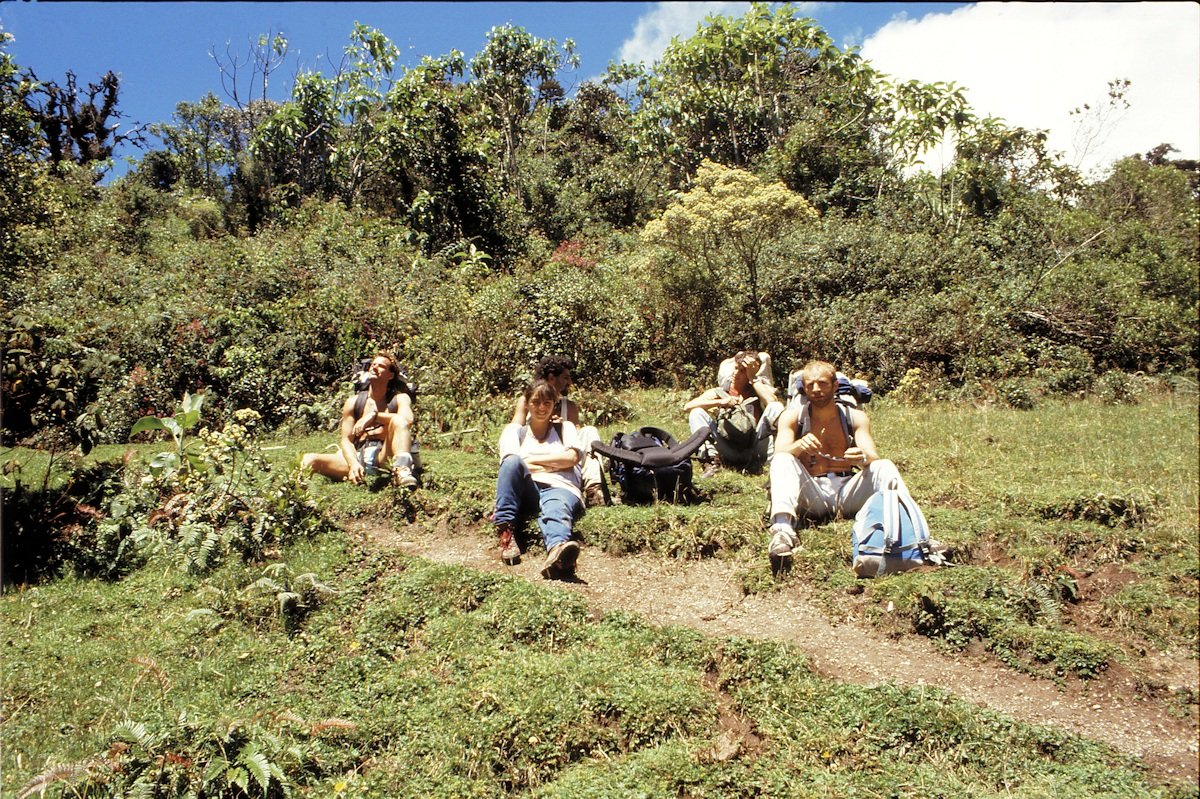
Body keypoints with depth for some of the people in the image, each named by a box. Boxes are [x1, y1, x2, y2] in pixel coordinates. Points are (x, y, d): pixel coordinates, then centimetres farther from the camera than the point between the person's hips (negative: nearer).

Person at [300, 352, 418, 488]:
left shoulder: (399, 399, 8)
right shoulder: (354, 402, 13)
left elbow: (407, 420, -15)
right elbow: (346, 439, 5)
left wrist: (374, 415, -21)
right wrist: (353, 464, -15)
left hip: (385, 458, -2)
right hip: (359, 457, 3)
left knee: (398, 420, -30)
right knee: (309, 459, -15)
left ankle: (402, 470, -49)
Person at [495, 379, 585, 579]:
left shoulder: (564, 427, 26)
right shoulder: (515, 430, 24)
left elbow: (571, 457, 5)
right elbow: (510, 462, 3)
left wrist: (530, 459, 4)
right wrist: (556, 463, 1)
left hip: (560, 488, -1)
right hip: (527, 490, 1)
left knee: (557, 508, -38)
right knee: (513, 462, -31)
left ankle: (558, 550, -75)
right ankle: (504, 531, -36)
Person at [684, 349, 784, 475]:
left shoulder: (756, 392, 9)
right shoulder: (720, 392, 9)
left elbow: (773, 402, -17)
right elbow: (687, 406, -6)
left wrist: (753, 378, -8)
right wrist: (720, 402, -15)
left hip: (753, 450, -1)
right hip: (727, 449, 1)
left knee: (776, 407, -18)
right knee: (696, 413, -13)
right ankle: (712, 460, -24)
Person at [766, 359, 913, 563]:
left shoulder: (855, 417, 9)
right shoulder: (793, 416, 5)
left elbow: (874, 459, -5)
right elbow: (780, 454, -12)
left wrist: (863, 459, -31)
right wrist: (799, 445, -35)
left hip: (847, 490, 1)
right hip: (811, 497, -1)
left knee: (885, 466, -23)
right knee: (782, 461, -27)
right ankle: (782, 530, -48)